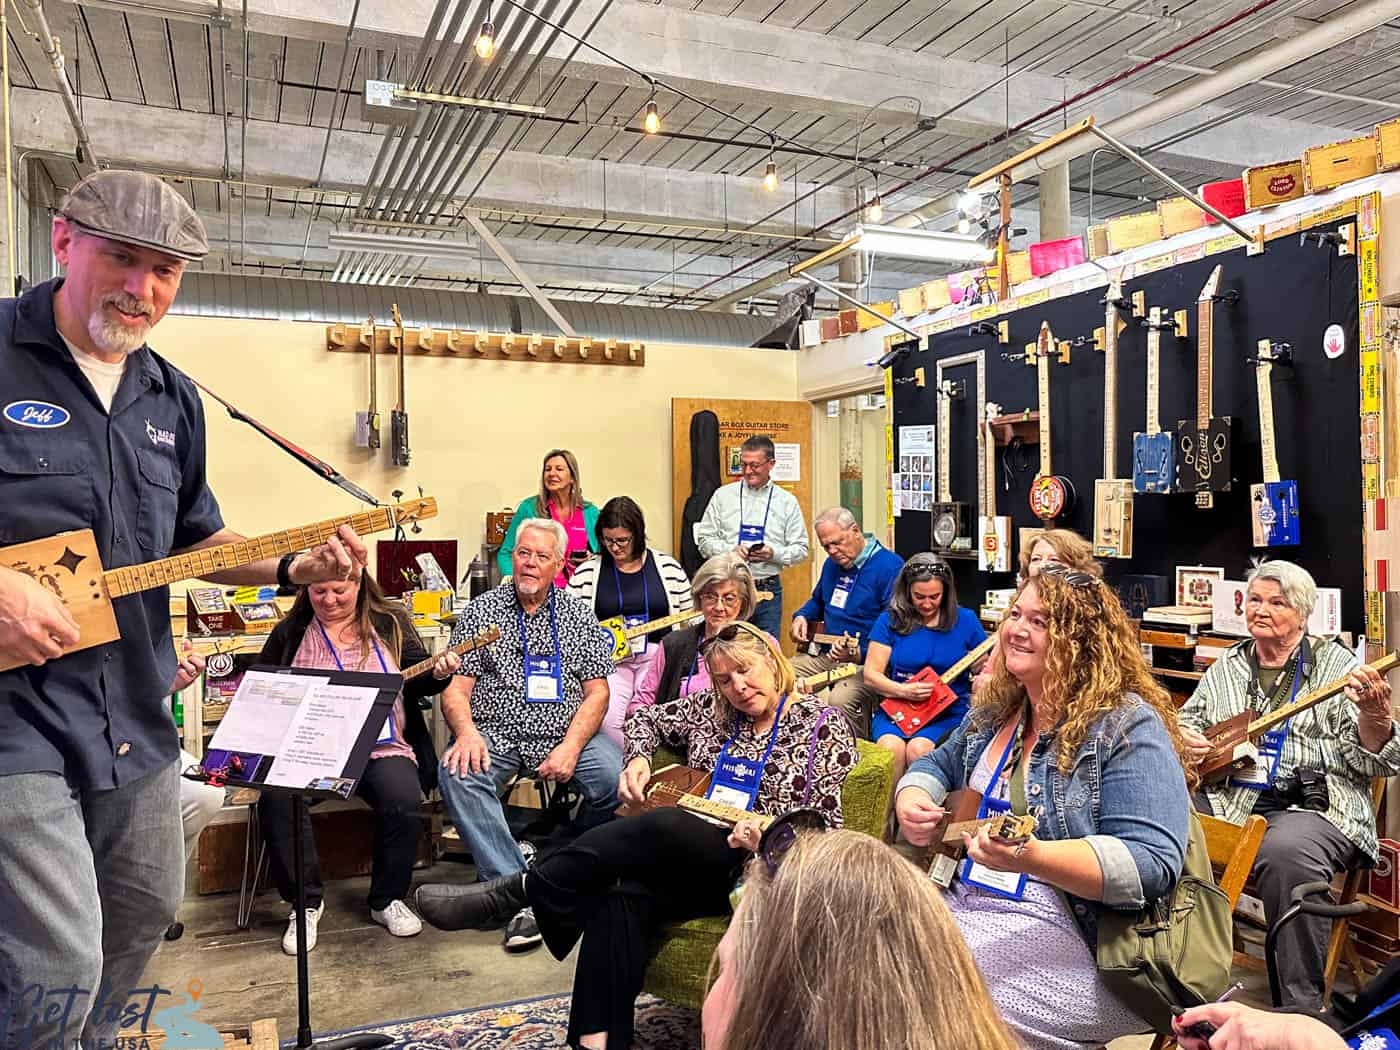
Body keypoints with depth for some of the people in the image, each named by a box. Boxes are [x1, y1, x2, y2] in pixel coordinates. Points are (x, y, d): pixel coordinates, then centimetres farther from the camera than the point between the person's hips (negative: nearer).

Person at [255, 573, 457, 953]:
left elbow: (414, 683, 5)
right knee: (276, 800, -28)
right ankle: (305, 902, -7)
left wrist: (436, 673, -17)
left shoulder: (390, 622, 9)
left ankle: (387, 900, -3)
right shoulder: (289, 632, 12)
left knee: (404, 800, -28)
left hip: (382, 748, -1)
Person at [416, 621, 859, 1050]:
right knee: (620, 896, -29)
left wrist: (766, 838, -23)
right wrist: (638, 758, 5)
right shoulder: (712, 709, 12)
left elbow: (827, 826, -4)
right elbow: (645, 717, 27)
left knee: (662, 826, -33)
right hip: (689, 863, 5)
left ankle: (516, 891, -23)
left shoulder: (823, 726, -1)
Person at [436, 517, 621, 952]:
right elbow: (456, 687, 3)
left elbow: (597, 691, 4)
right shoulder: (480, 611, 9)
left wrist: (571, 746, -13)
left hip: (564, 733, 1)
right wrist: (467, 732, -20)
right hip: (495, 734, 0)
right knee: (458, 776, -32)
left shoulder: (579, 615, 10)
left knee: (615, 777, -26)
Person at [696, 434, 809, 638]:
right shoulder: (723, 495, 6)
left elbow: (801, 549, 5)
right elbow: (705, 539, 5)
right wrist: (731, 550, -13)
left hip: (768, 590, 1)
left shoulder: (787, 502, 6)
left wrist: (773, 554, -13)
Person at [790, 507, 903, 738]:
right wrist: (801, 617, 13)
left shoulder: (889, 567, -13)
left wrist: (860, 654, -28)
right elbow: (817, 601, 35)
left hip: (867, 661, -8)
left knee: (841, 699, -35)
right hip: (826, 656, 8)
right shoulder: (832, 564, 15)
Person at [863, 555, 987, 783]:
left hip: (948, 712, 0)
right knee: (891, 748, -30)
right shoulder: (891, 620, 4)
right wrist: (904, 691, -15)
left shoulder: (965, 620, 5)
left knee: (918, 749, -30)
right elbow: (871, 674, 2)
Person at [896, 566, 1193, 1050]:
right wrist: (911, 800, -2)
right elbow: (937, 765, 23)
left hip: (1070, 937, -7)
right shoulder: (994, 708, 9)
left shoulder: (1128, 727, -13)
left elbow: (1153, 864, -22)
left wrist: (1033, 857, -36)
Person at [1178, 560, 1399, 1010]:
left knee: (1287, 851, -38)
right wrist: (1184, 740, 3)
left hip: (1312, 804, -4)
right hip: (1226, 798, 4)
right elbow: (1187, 719, 27)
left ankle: (1302, 1009, -20)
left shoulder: (1337, 665, 4)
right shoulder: (1228, 665, 16)